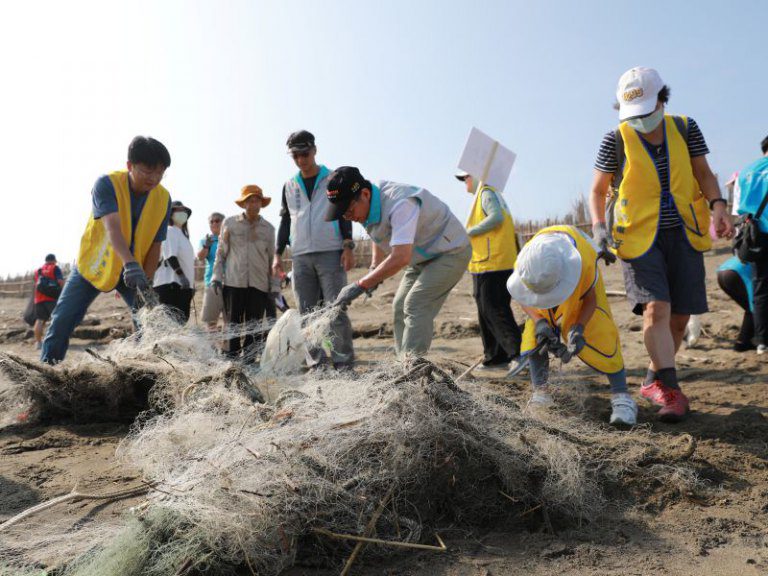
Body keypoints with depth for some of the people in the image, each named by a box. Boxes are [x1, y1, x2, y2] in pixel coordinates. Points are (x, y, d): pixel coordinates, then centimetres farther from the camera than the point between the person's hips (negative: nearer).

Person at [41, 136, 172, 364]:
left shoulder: (163, 199, -15)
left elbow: (155, 246, -12)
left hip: (137, 269, 2)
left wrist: (144, 285, -21)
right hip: (94, 263, -2)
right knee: (63, 319, -5)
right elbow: (113, 228, -40)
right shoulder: (107, 184, -25)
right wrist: (130, 263, -56)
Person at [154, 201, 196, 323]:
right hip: (170, 284, -9)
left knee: (182, 320, 10)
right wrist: (181, 275, -29)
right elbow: (170, 256, -18)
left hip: (184, 285, 10)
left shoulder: (183, 234, 22)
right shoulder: (170, 231, -5)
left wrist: (192, 284, 21)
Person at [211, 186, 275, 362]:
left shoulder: (268, 228, 12)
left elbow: (271, 258, 14)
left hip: (259, 283, 1)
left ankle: (249, 359, 9)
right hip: (233, 282, -1)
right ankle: (231, 357, 8)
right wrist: (217, 276, 2)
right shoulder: (230, 223, 8)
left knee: (254, 326, 1)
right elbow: (221, 252, 10)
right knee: (233, 323, 1)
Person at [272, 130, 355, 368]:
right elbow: (285, 221, 19)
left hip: (331, 254, -4)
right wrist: (278, 254, 12)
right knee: (307, 313, 2)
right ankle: (318, 362, 7)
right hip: (300, 257, 4)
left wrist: (348, 246, -8)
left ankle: (343, 361, -3)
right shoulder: (289, 186, 17)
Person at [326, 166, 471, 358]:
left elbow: (400, 258, -42)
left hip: (451, 251, -9)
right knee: (400, 307, 5)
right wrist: (374, 269, 3)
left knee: (416, 305, -21)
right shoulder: (366, 206, -7)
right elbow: (379, 237, 15)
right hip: (423, 257, 9)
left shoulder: (400, 204, -36)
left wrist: (360, 285, -39)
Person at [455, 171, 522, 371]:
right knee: (488, 311, 12)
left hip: (490, 264, -10)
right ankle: (496, 357, 17)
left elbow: (496, 218, -23)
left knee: (494, 311, -10)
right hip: (501, 264, 10)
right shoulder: (492, 194, 24)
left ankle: (519, 352, -13)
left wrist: (470, 232, -16)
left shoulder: (486, 193, -7)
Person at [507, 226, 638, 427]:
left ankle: (621, 396, -14)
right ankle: (540, 391, 4)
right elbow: (525, 299, -15)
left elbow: (590, 299, -23)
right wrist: (539, 322, -32)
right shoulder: (525, 264, -36)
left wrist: (579, 328, -38)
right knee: (535, 334, -11)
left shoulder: (584, 263, -44)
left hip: (581, 279, -2)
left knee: (598, 331, -19)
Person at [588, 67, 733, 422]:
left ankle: (653, 381, 22)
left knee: (679, 315, 3)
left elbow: (703, 173, 7)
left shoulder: (685, 129, 5)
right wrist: (599, 227, -15)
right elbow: (597, 191, 2)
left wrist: (717, 206, -12)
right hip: (638, 236, -3)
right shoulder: (616, 140, -3)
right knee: (656, 308, -19)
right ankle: (671, 390, -13)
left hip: (683, 233, 3)